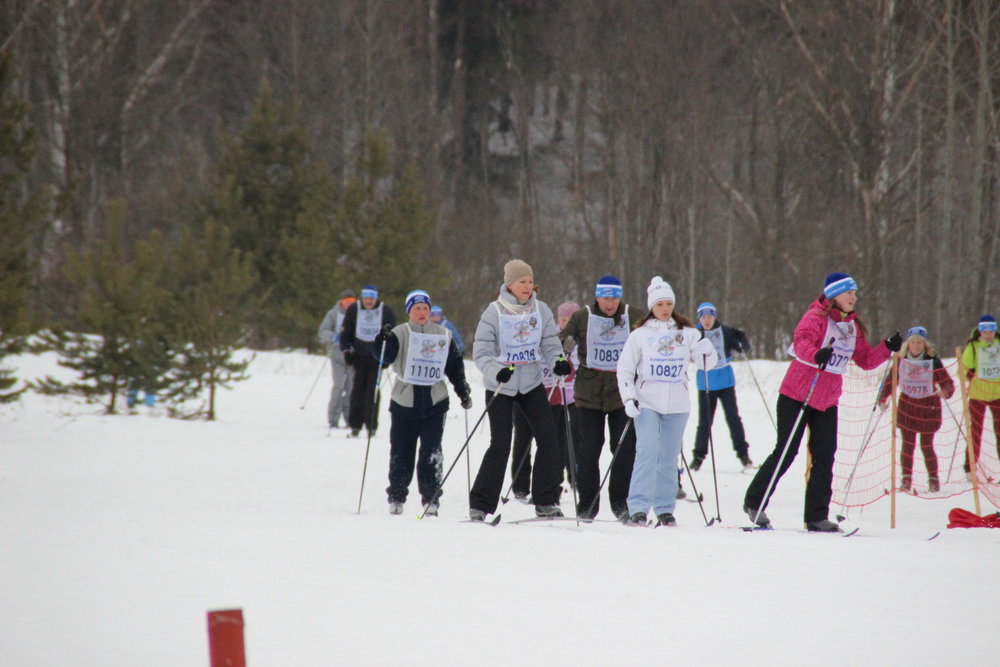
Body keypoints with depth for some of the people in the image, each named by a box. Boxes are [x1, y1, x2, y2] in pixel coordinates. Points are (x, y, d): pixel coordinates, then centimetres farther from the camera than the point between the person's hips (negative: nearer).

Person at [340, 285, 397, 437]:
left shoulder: (386, 311, -1)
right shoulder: (353, 310, 1)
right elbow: (345, 332, 7)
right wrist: (346, 350, -3)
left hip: (376, 356, -1)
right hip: (358, 355, 1)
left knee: (373, 390, -6)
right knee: (358, 389, -3)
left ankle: (371, 425, -2)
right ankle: (355, 424, 1)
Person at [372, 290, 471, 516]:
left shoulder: (443, 335, 9)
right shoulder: (400, 333, 1)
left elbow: (455, 366, 17)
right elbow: (383, 356, -14)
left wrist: (463, 391, 11)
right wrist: (383, 340, -33)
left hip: (434, 403, 1)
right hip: (405, 402, -1)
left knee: (431, 453, -7)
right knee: (401, 453, 5)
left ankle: (431, 500, -6)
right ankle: (396, 498, 16)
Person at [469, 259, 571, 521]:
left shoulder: (541, 310, -1)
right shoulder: (494, 312, -12)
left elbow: (550, 345, 2)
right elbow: (481, 352, -15)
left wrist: (558, 362, -21)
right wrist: (497, 372, -34)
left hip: (532, 384, 4)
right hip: (500, 388, -4)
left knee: (548, 438, -6)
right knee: (500, 445, -6)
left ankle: (545, 501, 4)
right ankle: (480, 504, 4)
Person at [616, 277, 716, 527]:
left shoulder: (686, 333, 8)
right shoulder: (640, 335, 4)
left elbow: (708, 362, 7)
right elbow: (625, 369, 6)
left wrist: (707, 351, -16)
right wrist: (629, 399, -5)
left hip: (677, 405, 2)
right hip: (647, 403, -2)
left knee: (669, 458, 5)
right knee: (647, 453, -14)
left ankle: (665, 510, 11)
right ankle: (638, 509, -17)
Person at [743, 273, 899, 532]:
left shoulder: (853, 326, 11)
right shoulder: (816, 317, -11)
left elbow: (865, 360, 14)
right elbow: (801, 342, -29)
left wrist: (888, 348, -2)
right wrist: (816, 355, -49)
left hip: (827, 402, 6)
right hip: (796, 395, -6)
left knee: (824, 458, 1)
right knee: (785, 452, -2)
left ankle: (817, 516, 6)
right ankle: (755, 502, 13)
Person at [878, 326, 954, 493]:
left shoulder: (933, 362, -8)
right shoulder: (901, 361, 0)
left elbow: (947, 382, -10)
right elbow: (891, 381, 8)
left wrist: (945, 391, -31)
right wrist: (883, 398, -2)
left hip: (929, 407, -2)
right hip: (907, 407, 2)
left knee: (926, 446, 0)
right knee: (908, 444, 1)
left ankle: (933, 479, 12)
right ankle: (906, 479, 9)